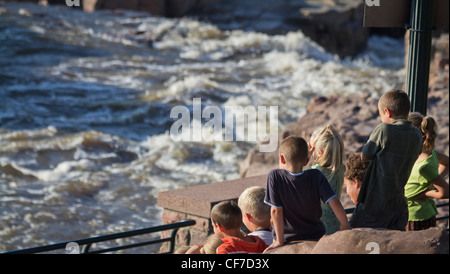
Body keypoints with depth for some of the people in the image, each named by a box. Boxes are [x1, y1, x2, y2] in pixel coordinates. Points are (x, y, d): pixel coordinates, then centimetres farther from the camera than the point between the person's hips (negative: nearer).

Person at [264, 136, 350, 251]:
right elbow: (335, 204, -15)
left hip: (287, 238, -2)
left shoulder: (275, 176, -16)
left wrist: (280, 241, -9)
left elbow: (276, 211, -14)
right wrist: (346, 228, -5)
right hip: (315, 237, 2)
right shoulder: (316, 176, -11)